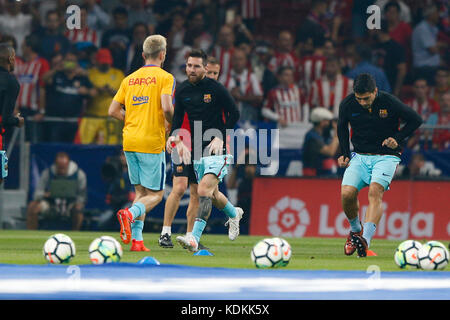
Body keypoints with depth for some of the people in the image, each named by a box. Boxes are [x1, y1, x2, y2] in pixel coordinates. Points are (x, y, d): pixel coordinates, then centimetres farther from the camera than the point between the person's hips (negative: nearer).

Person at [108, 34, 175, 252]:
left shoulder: (129, 79, 12)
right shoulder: (165, 78, -5)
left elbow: (113, 111, 9)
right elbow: (166, 107, -19)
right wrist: (170, 122, 1)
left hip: (129, 143, 5)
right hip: (152, 143, -5)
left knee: (141, 191, 14)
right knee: (155, 194, 2)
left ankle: (136, 240, 2)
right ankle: (129, 214, -27)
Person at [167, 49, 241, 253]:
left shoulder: (216, 88, -10)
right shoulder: (182, 91, 5)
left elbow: (234, 114, -3)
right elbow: (178, 119, 13)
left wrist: (220, 137, -12)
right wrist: (174, 136, -7)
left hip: (218, 150, -6)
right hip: (197, 150, 6)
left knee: (204, 191, -21)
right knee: (212, 193, 19)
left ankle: (195, 238, -29)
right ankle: (234, 214, 51)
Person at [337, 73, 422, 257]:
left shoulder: (389, 102, -13)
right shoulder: (347, 104, -5)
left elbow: (415, 120, 1)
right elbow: (342, 127, 17)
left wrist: (397, 139, -10)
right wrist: (345, 154, 10)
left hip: (386, 157, -3)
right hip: (359, 156, 3)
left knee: (375, 191, -28)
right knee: (347, 194, -17)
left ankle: (365, 240, -44)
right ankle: (355, 230, 14)